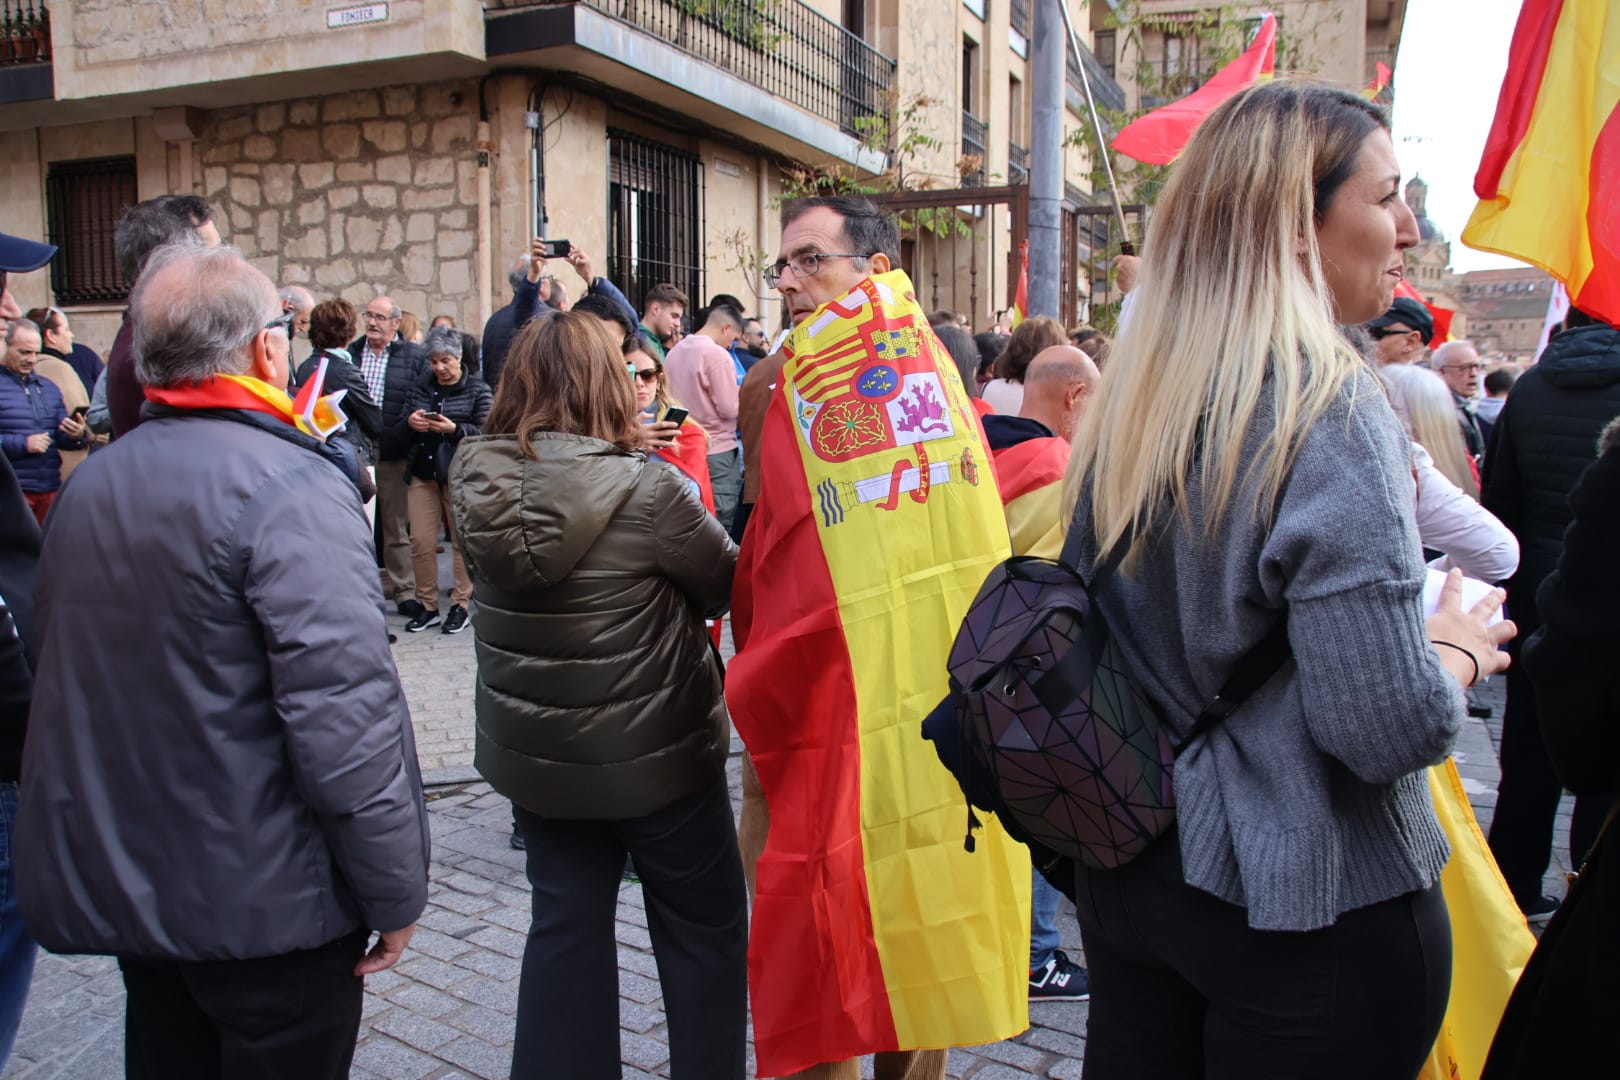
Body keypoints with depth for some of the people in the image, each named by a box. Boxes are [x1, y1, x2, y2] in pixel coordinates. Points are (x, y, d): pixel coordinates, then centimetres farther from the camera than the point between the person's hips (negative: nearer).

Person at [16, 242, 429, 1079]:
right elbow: (345, 714, -27)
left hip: (119, 886, 8)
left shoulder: (88, 486, 6)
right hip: (264, 902, -7)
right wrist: (394, 888, -16)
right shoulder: (289, 486, -21)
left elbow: (70, 680, 14)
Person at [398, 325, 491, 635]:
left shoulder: (477, 390, 1)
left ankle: (460, 604, 12)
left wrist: (454, 429, -23)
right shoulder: (420, 389, 14)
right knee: (421, 541, 1)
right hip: (422, 472, 4)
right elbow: (399, 433, 14)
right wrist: (410, 424, -8)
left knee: (462, 540, 1)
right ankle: (427, 605, 13)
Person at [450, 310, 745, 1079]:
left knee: (565, 924, 19)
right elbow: (730, 583, -11)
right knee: (704, 928, 15)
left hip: (532, 756, 5)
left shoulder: (475, 480, -8)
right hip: (654, 755, -5)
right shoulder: (646, 489, -23)